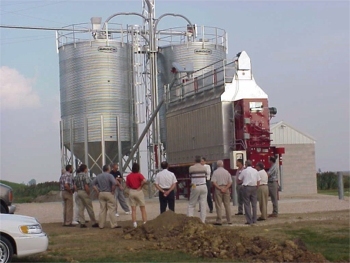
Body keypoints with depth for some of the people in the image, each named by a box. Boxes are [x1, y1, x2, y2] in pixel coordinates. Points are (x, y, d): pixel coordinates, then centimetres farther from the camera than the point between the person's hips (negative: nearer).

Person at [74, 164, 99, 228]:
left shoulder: (76, 176, 9)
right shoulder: (85, 176, -15)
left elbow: (75, 186, 9)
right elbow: (86, 186, -21)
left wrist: (78, 191, 13)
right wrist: (88, 193, -13)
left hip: (79, 192, 7)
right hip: (84, 192, -7)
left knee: (81, 208, 7)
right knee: (90, 209, 1)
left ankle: (82, 223, 5)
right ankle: (94, 223, 7)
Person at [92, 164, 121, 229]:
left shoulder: (98, 176, 9)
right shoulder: (109, 175, -9)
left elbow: (93, 184, 10)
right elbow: (114, 183, -24)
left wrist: (97, 191, 8)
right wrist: (113, 191, -11)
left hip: (101, 194, 5)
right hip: (109, 194, -5)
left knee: (102, 210, 10)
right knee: (111, 209, -2)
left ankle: (101, 225, 11)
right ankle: (114, 224, -2)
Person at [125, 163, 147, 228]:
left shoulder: (128, 176, 2)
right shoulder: (139, 175, -8)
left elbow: (127, 185, 6)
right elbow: (144, 181, -24)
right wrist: (140, 187, -11)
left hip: (131, 191, 3)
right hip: (139, 191, -3)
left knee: (133, 209, 7)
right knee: (143, 208, 6)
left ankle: (134, 223, 4)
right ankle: (145, 222, 3)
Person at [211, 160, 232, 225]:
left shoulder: (215, 172, -3)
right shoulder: (226, 172, 6)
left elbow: (213, 182, -13)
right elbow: (230, 182, 0)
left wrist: (220, 188, -12)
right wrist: (225, 188, -8)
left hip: (218, 189, -3)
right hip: (226, 189, 3)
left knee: (218, 205, -1)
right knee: (227, 205, 9)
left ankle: (219, 221, -3)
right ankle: (229, 220, 12)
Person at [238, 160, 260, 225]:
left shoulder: (244, 171, -4)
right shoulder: (255, 171, 6)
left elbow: (239, 179, 4)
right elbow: (258, 181, 6)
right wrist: (256, 188, 15)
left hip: (246, 187, -4)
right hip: (254, 187, 4)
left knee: (247, 204, 1)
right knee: (254, 204, 11)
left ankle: (249, 220, -2)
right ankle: (254, 220, 14)